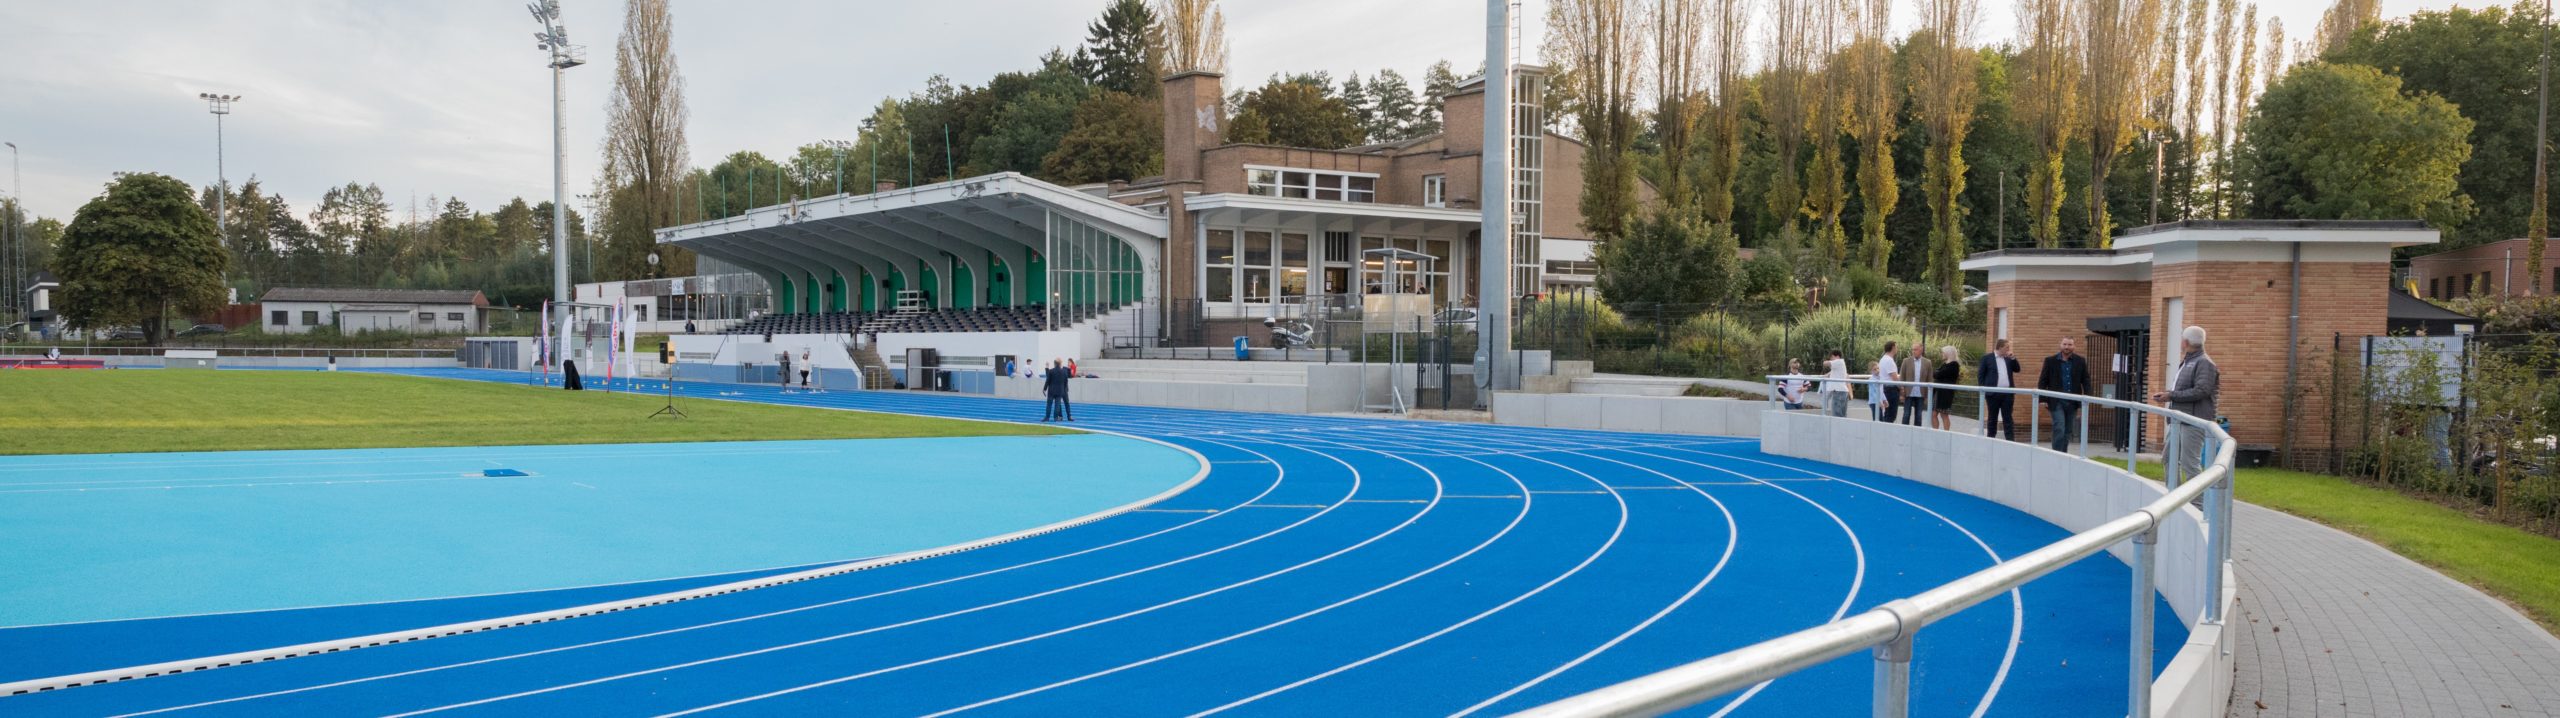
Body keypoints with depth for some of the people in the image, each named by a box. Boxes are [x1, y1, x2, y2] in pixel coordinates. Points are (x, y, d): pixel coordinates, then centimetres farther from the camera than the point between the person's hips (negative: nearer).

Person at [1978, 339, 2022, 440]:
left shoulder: (2008, 358, 13)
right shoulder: (1987, 358, 0)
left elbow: (2017, 369, 12)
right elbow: (1980, 376, -1)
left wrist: (2013, 359, -1)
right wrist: (1984, 390, -7)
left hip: (2008, 393, 3)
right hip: (1993, 393, -3)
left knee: (2008, 418, 1)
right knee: (1992, 418, 5)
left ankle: (2010, 441, -1)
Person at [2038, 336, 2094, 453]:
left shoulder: (2080, 361, 5)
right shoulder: (2050, 360, 0)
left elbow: (2086, 381, 7)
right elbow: (2042, 381, 1)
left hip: (2073, 401, 3)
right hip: (2057, 401, -3)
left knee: (2068, 430, 9)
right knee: (2059, 429, -12)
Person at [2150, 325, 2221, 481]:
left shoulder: (2204, 363, -9)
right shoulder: (2186, 363, 19)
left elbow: (2200, 391, -19)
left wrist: (2171, 396, -16)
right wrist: (2165, 394, 7)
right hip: (2178, 420, 10)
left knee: (2189, 463, -11)